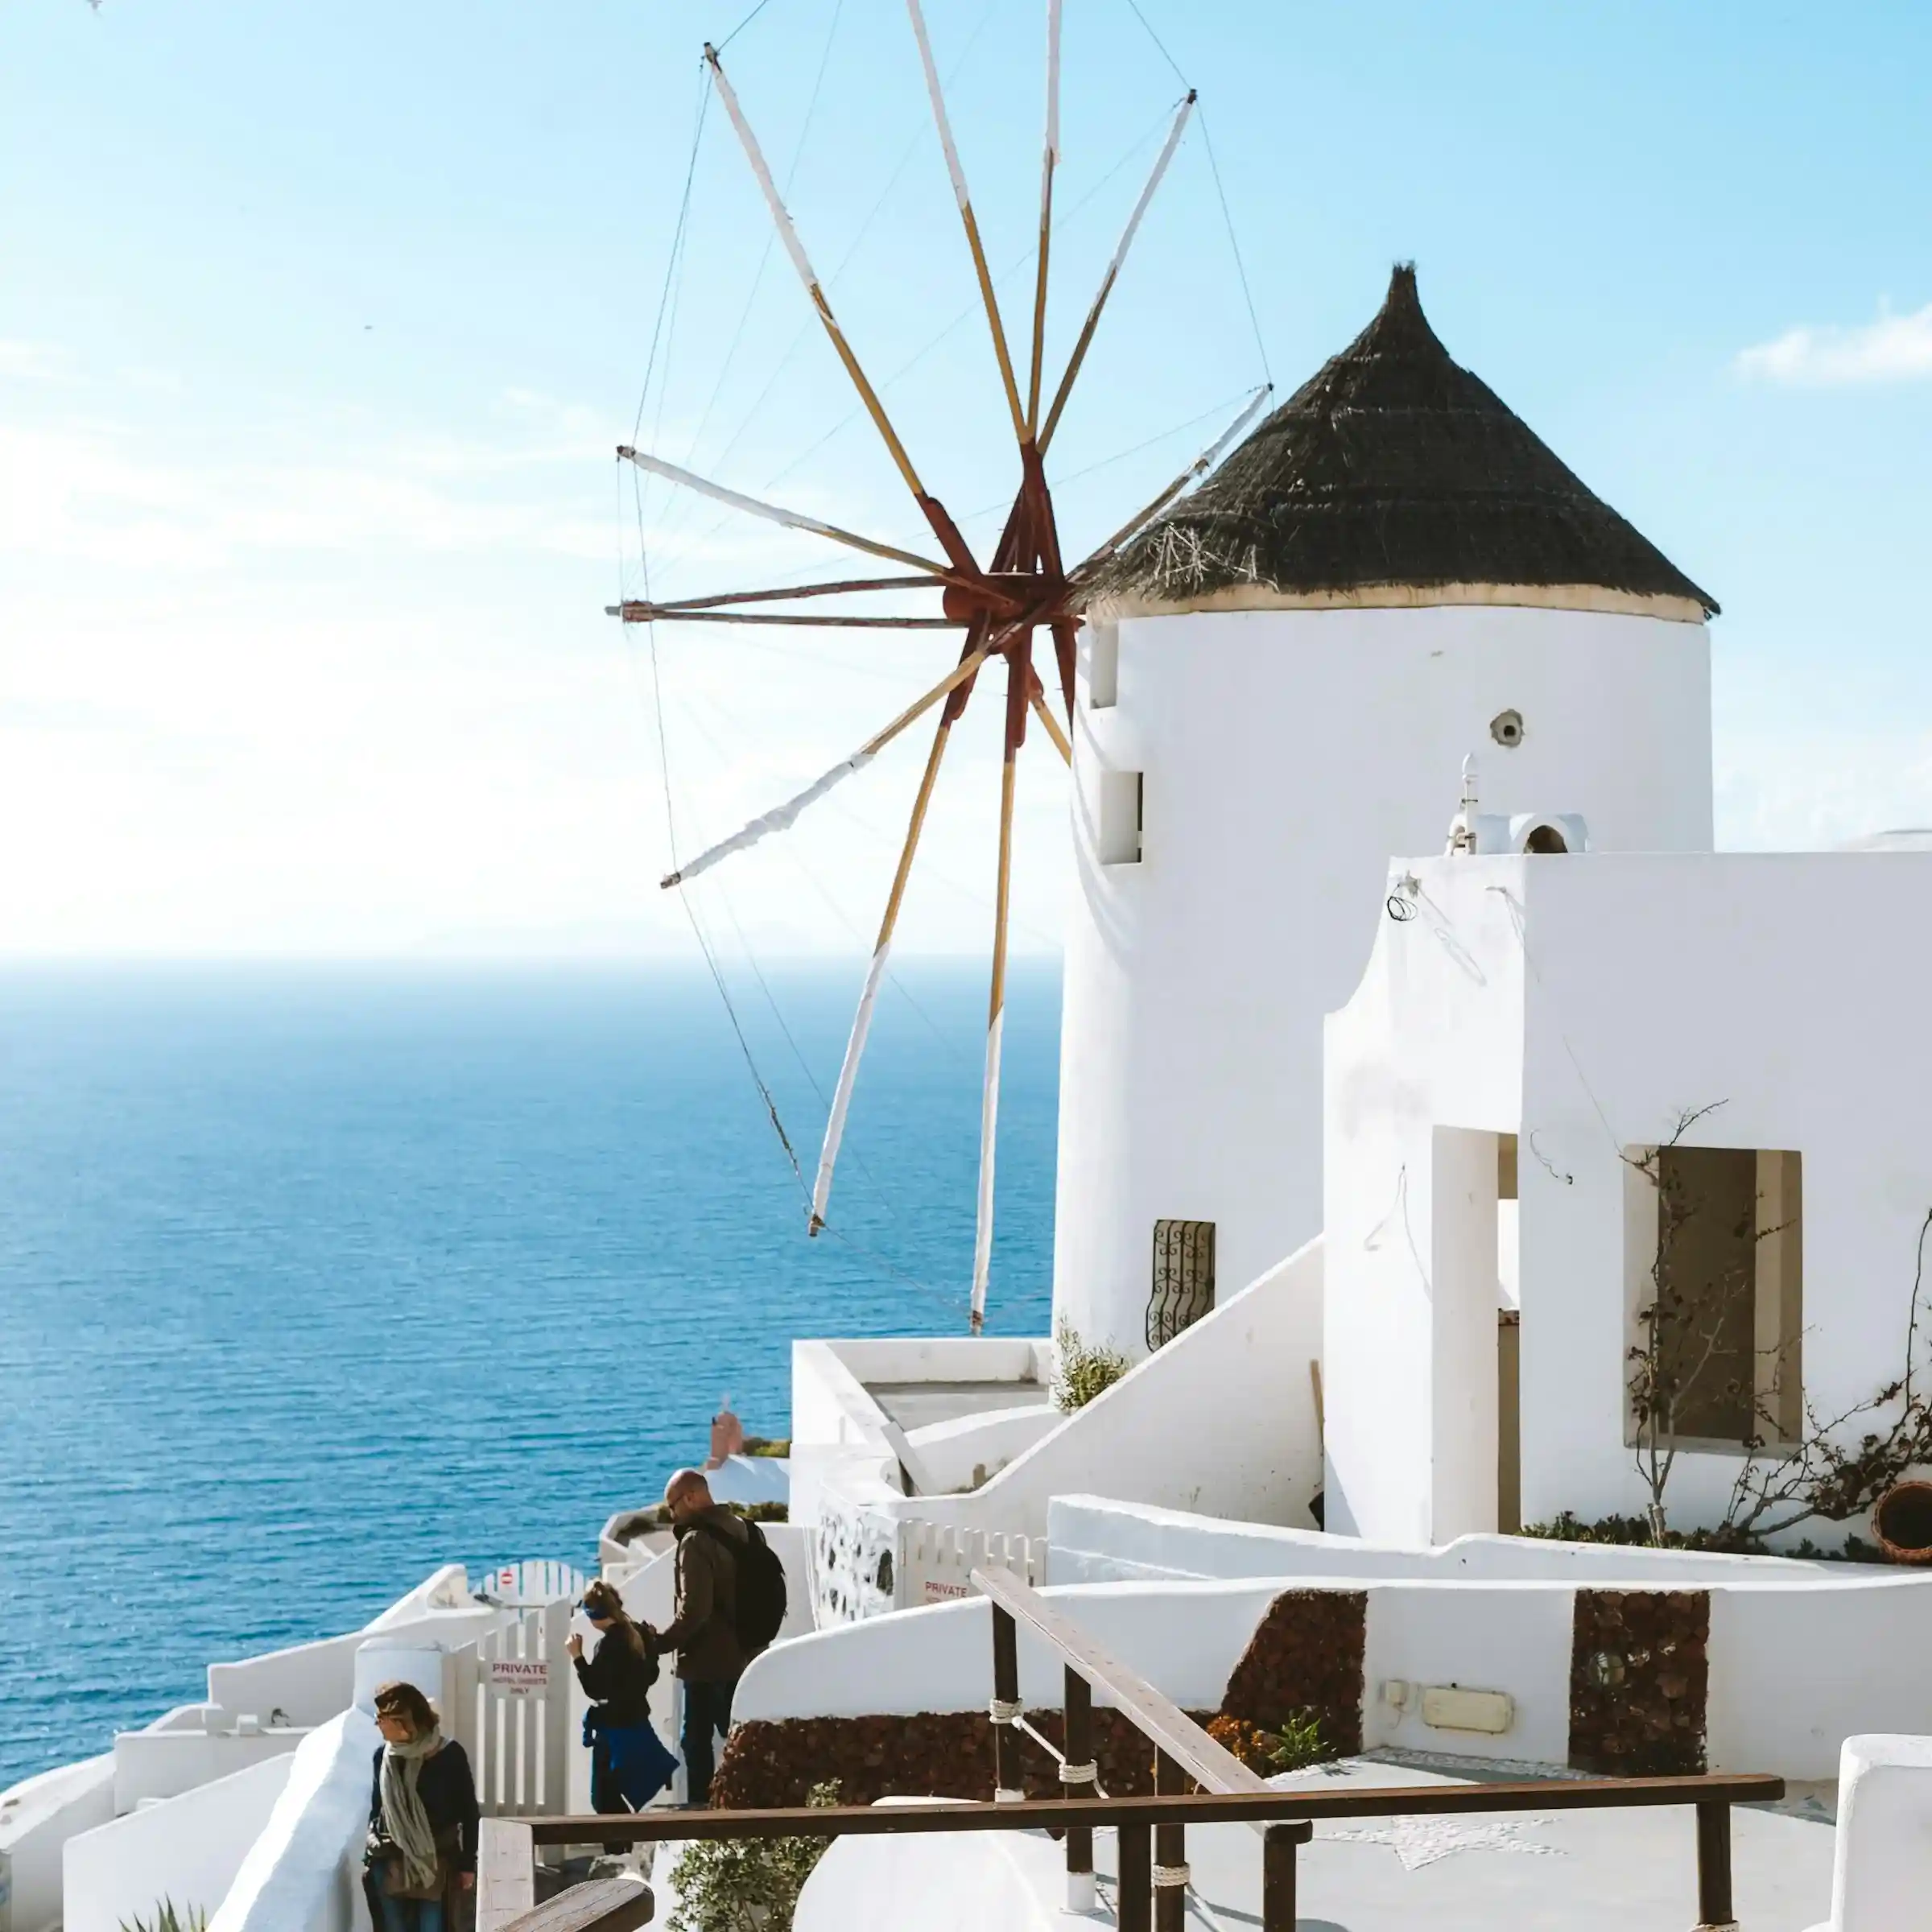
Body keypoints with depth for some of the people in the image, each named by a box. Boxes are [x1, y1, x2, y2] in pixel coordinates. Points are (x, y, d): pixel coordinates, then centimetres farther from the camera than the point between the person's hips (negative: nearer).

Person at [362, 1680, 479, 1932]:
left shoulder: (448, 1754, -7)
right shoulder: (383, 1755, 4)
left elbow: (468, 1812, -2)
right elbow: (376, 1809, 14)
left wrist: (468, 1863, -3)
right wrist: (369, 1857, 12)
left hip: (437, 1865, -3)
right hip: (391, 1866, 3)